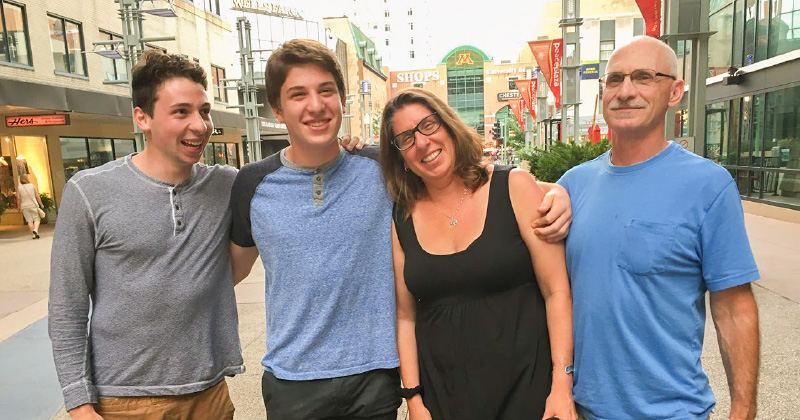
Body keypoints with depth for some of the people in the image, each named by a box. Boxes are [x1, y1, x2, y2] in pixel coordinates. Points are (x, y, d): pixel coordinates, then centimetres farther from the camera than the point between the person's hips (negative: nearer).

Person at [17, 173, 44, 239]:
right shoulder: (32, 186, -4)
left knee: (29, 220, 8)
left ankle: (33, 234, 8)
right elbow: (37, 196, -3)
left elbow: (19, 198, -4)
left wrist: (19, 207, 6)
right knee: (37, 219, 6)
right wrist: (41, 204, 7)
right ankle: (35, 230, -19)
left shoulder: (19, 188, -3)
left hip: (24, 207, 1)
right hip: (33, 205, -1)